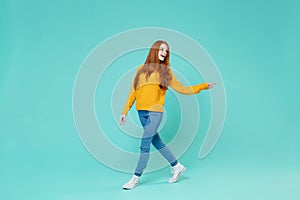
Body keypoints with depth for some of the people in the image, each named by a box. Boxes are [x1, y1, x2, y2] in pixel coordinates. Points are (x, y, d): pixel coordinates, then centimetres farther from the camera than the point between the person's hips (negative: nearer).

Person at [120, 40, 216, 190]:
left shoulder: (166, 71, 6)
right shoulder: (141, 69, 11)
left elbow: (181, 89, 9)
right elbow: (133, 92, 11)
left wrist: (203, 86, 8)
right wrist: (125, 111, 7)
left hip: (155, 112, -3)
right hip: (142, 112, 3)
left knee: (144, 145, -6)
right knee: (156, 142, 11)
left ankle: (136, 178, 4)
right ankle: (177, 167, 28)